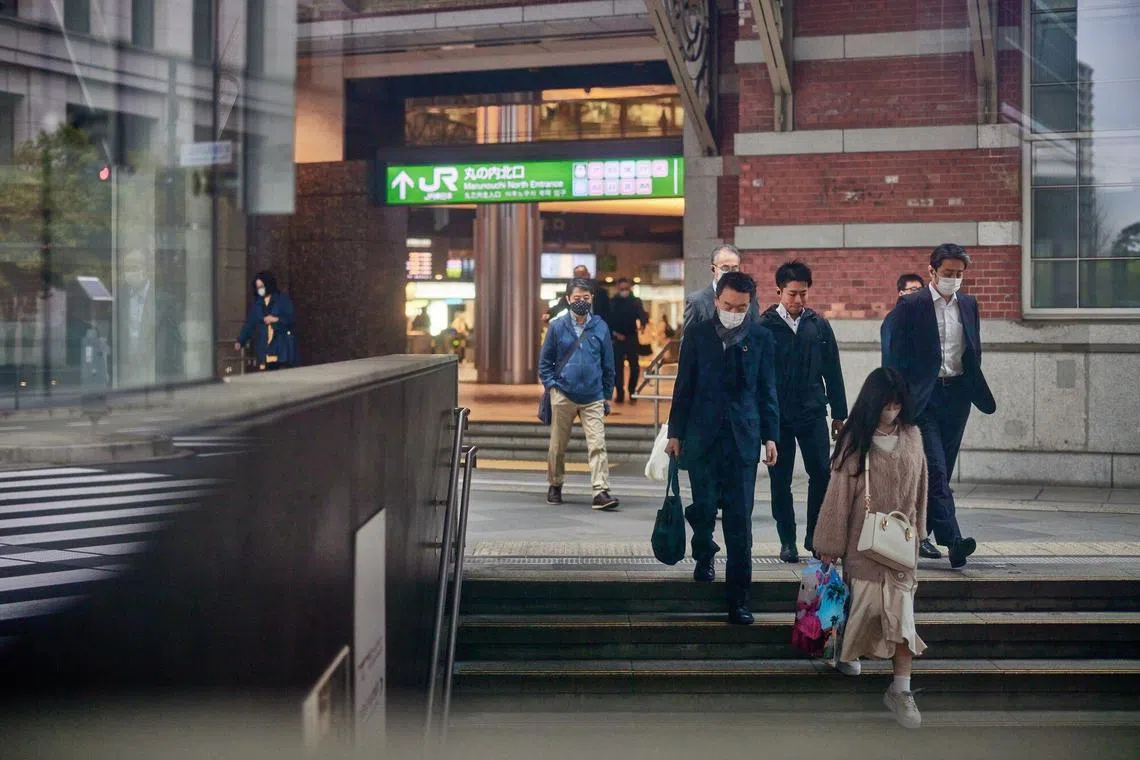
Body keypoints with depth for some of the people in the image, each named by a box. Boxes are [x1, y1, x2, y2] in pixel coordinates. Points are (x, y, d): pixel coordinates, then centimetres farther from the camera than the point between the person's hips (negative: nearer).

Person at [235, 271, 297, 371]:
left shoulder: (283, 299, 1)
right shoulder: (256, 304, 12)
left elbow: (291, 318, -2)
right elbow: (249, 323, 9)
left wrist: (277, 319, -17)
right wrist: (240, 341, -1)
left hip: (281, 344, -3)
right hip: (264, 346, 3)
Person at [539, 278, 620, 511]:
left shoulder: (600, 328, 5)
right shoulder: (558, 327, 3)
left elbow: (608, 364, 12)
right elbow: (545, 361, 10)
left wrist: (607, 395, 12)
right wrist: (551, 385, -1)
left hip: (593, 398, 0)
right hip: (563, 396, 0)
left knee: (597, 444, -11)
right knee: (558, 445, 8)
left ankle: (601, 492, -14)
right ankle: (555, 486, 27)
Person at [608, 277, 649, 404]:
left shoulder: (636, 301, 3)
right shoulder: (613, 303, 1)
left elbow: (642, 315, -8)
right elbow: (608, 320, 0)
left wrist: (642, 324, -29)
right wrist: (614, 332, -13)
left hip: (632, 338, 1)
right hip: (617, 338, -1)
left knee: (635, 367, 0)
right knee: (618, 367, -2)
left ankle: (632, 391, 17)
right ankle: (620, 393, 3)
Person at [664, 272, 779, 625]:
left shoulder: (760, 337, 5)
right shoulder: (697, 334, 5)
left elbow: (767, 390, 7)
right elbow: (684, 386, 7)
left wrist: (770, 435, 2)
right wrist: (676, 432, 5)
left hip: (743, 438, 0)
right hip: (702, 437, 0)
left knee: (739, 520, -2)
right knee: (704, 507, 0)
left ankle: (737, 599, 1)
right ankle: (704, 554, 34)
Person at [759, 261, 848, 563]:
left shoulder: (818, 325, 6)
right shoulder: (765, 326, -3)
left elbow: (832, 371, 11)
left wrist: (839, 413, 10)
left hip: (813, 413, 2)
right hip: (777, 416, -2)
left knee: (822, 474, -4)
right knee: (780, 481, 4)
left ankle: (815, 537, 11)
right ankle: (787, 541, 15)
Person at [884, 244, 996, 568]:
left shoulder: (968, 305, 12)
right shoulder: (910, 305, -4)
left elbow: (974, 352, 19)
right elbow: (897, 358, -5)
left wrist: (976, 391, 12)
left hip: (957, 395, 6)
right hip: (924, 397, -6)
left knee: (941, 470, 10)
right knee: (935, 469, -13)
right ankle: (952, 540, -21)